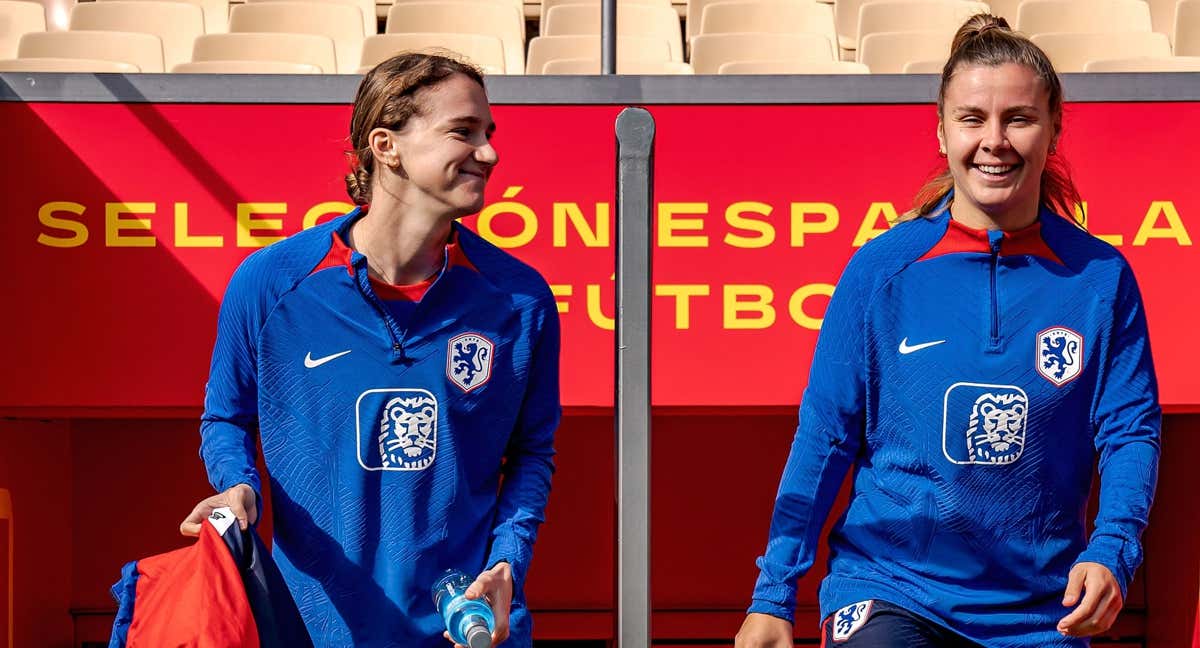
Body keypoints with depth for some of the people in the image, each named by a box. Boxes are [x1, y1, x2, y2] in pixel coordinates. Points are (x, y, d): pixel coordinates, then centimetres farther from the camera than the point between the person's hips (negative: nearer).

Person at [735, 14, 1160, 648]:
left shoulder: (1100, 278, 0)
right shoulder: (881, 268, -2)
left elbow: (1130, 430, 0)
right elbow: (824, 435, 1)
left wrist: (1111, 551, -18)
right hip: (885, 594, -2)